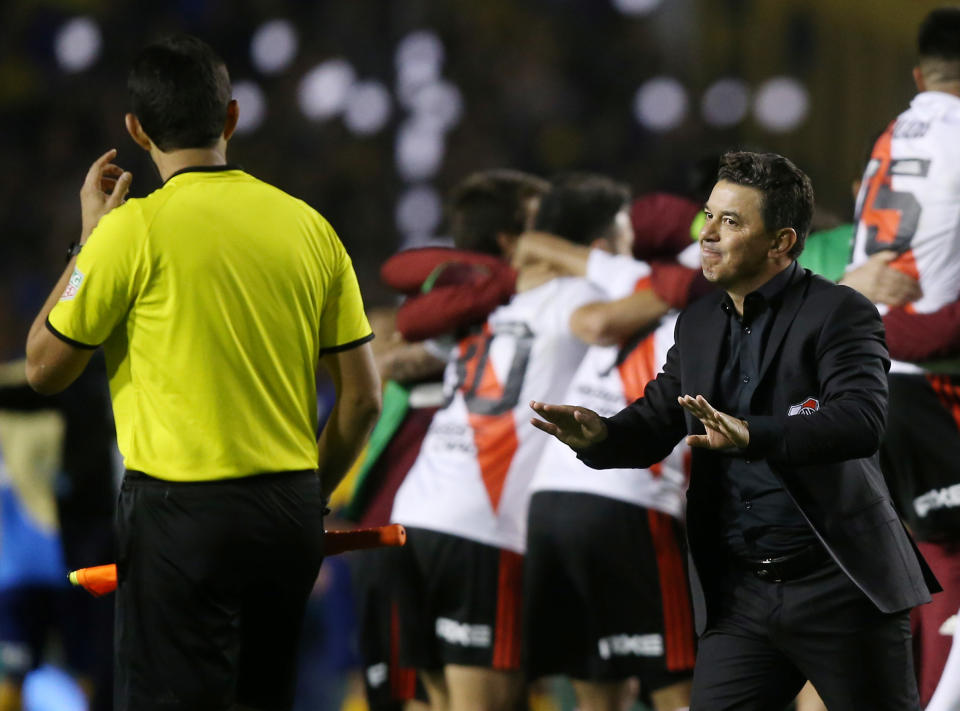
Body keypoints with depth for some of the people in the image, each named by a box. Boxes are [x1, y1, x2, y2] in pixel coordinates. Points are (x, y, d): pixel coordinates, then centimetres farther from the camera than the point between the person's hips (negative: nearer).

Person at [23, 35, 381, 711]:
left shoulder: (136, 229, -10)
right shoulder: (307, 226, 6)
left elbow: (45, 367, -1)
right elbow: (363, 397, 8)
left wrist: (89, 239, 8)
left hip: (183, 510, -6)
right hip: (290, 515, 6)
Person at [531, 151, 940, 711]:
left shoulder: (840, 314, -9)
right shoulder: (699, 324, 12)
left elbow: (860, 421, -24)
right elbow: (658, 420, 12)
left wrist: (750, 435, -39)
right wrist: (600, 436, -13)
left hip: (838, 585, -6)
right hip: (740, 596, 6)